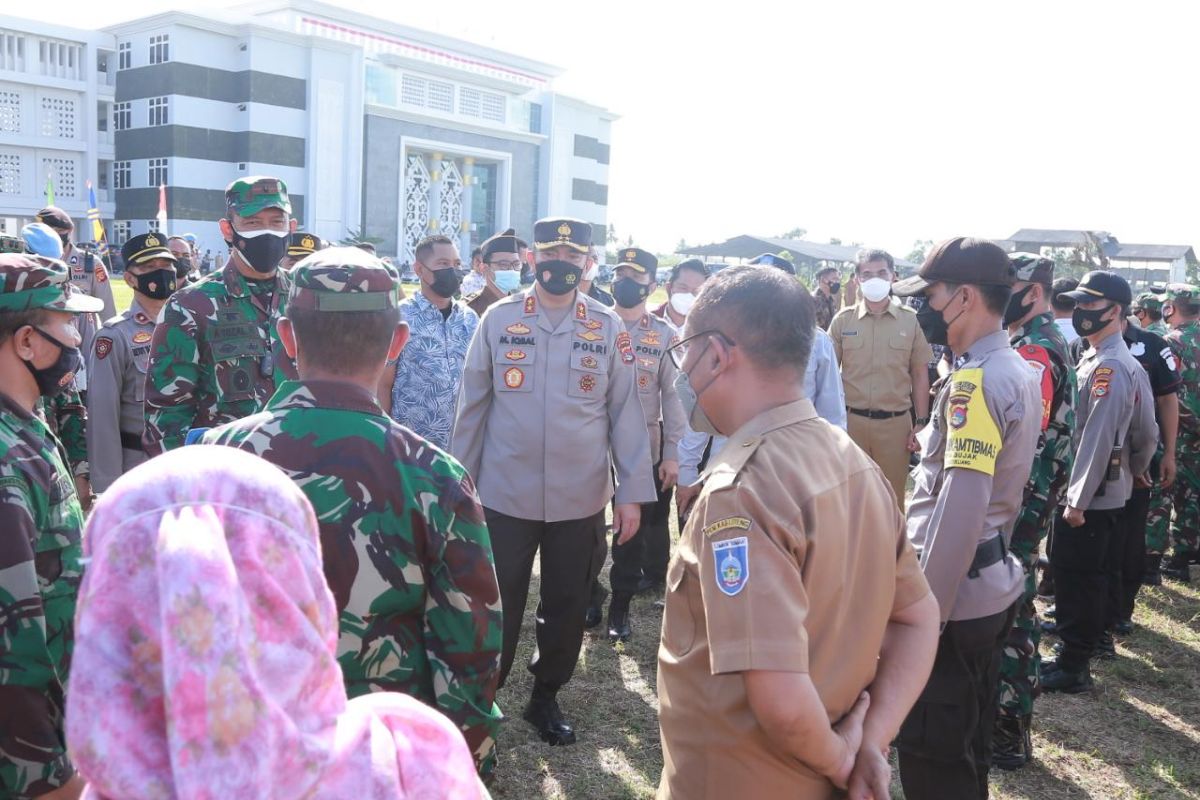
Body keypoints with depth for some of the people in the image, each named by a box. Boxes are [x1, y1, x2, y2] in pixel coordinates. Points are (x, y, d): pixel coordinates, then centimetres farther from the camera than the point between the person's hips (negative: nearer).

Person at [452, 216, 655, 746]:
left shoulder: (609, 328, 0)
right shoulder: (498, 319, -1)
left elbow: (626, 412, 1)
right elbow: (472, 406, 3)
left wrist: (633, 492, -2)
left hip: (581, 499, 1)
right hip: (505, 496, -1)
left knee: (567, 605, 14)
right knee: (498, 604, 8)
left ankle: (546, 696, 34)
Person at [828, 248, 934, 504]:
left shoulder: (909, 320, 1)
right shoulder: (843, 320, 1)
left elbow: (920, 375, 5)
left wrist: (921, 423, 1)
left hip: (896, 422, 0)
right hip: (851, 420, 0)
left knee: (893, 497, 11)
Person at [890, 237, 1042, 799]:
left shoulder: (975, 383, -21)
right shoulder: (1018, 372, 9)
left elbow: (959, 509, -27)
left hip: (955, 593, -10)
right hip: (992, 585, 10)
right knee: (968, 748, 22)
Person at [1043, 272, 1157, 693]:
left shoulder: (1107, 367, -21)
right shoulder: (1128, 364, 12)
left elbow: (1096, 438, -25)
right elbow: (1147, 433, 17)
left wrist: (1077, 500, -22)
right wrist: (1133, 473, 26)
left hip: (1089, 496, -10)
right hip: (1111, 492, 10)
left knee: (1075, 579, -2)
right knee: (1093, 577, 19)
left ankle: (1073, 668, 7)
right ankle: (1086, 643, 32)